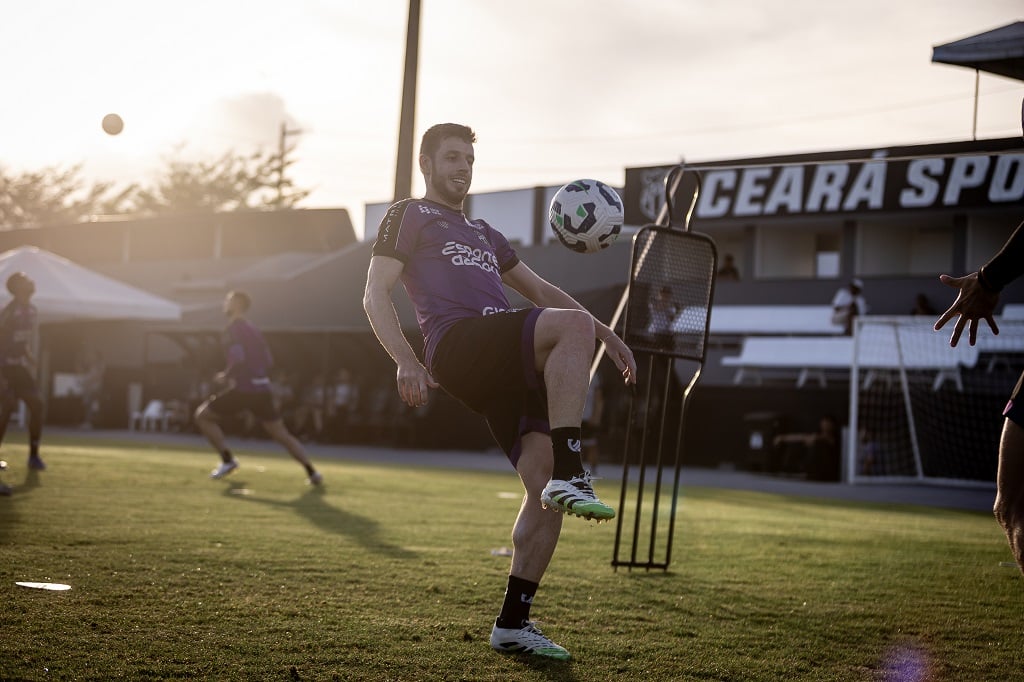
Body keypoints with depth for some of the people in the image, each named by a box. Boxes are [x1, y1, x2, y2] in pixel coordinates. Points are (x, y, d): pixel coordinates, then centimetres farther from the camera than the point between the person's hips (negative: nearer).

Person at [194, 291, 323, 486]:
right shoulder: (252, 329, 19)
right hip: (261, 389, 8)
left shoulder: (234, 328, -7)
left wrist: (226, 377, -3)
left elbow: (238, 359, -20)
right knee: (281, 434, 10)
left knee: (202, 415, 7)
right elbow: (268, 361, 20)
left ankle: (227, 460, 3)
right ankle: (312, 471, -1)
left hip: (243, 389, -8)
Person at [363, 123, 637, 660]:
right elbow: (375, 295, 4)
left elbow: (541, 290, 40)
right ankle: (570, 475, -39)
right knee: (574, 323, -32)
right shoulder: (408, 216, 16)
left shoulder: (482, 232, 37)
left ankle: (513, 623, 0)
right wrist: (406, 361, -13)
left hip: (511, 364, 7)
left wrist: (607, 336, 28)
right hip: (458, 345, -7)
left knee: (546, 492, -7)